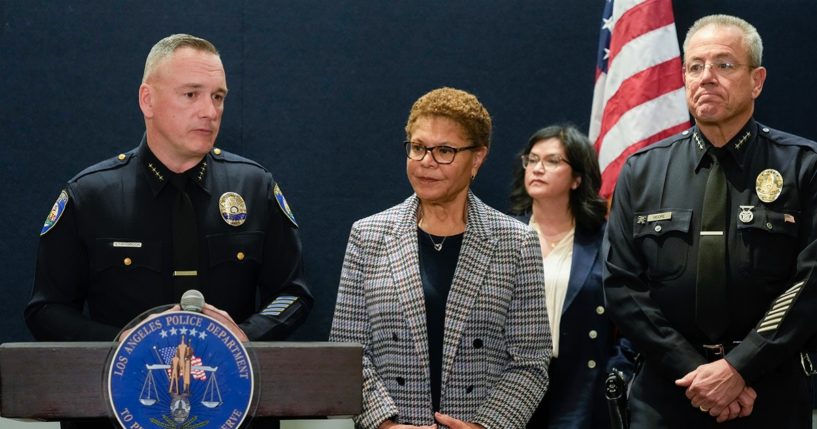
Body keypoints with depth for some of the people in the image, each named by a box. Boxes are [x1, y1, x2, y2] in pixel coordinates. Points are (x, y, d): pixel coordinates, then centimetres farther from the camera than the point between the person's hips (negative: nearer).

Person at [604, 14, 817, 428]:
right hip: (666, 393, 2)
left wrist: (738, 368, -16)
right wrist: (694, 371, -9)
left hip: (771, 395, -1)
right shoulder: (641, 171, 5)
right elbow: (621, 284, 1)